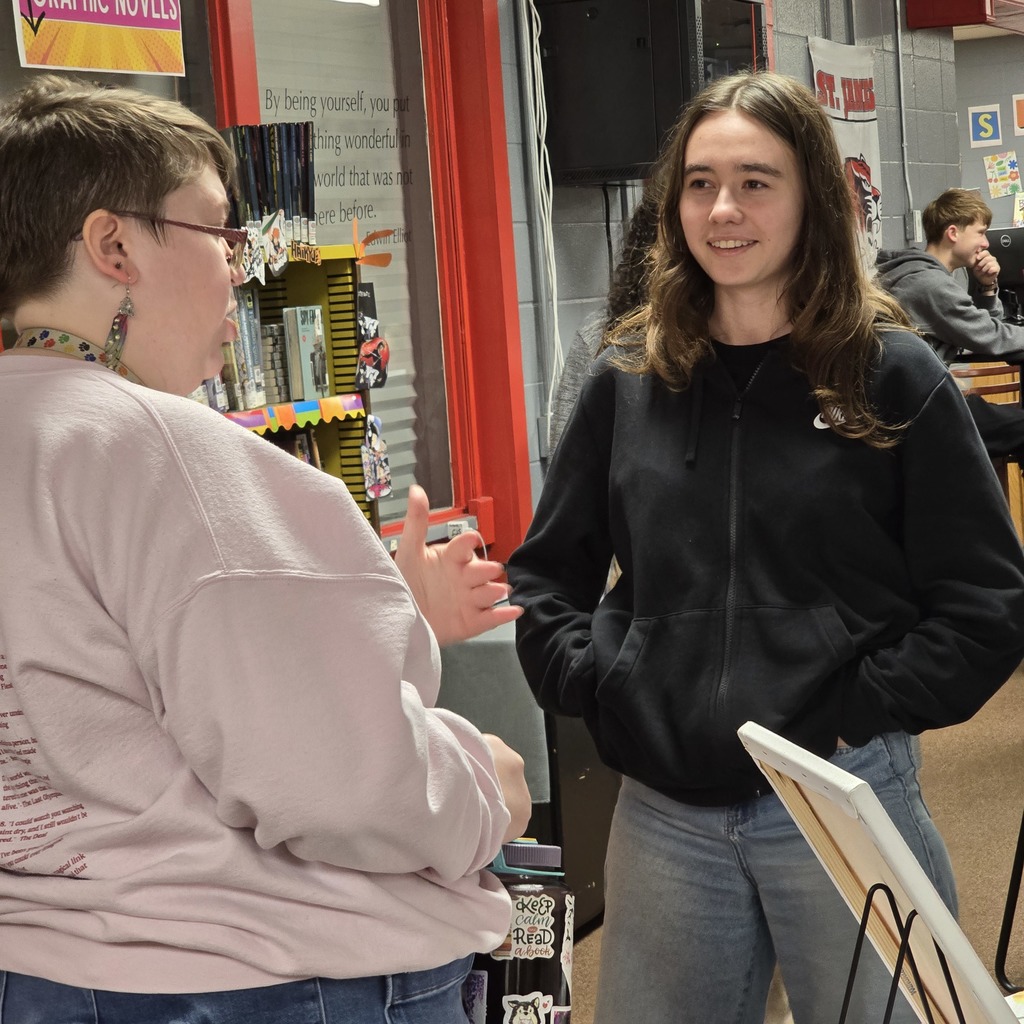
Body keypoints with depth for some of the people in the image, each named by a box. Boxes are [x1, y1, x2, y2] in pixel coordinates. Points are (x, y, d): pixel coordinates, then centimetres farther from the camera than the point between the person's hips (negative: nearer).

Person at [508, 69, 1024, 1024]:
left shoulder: (892, 376, -3)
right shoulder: (627, 381, 5)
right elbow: (544, 574, 13)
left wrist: (859, 713, -12)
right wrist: (596, 688, -2)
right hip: (663, 814, 3)